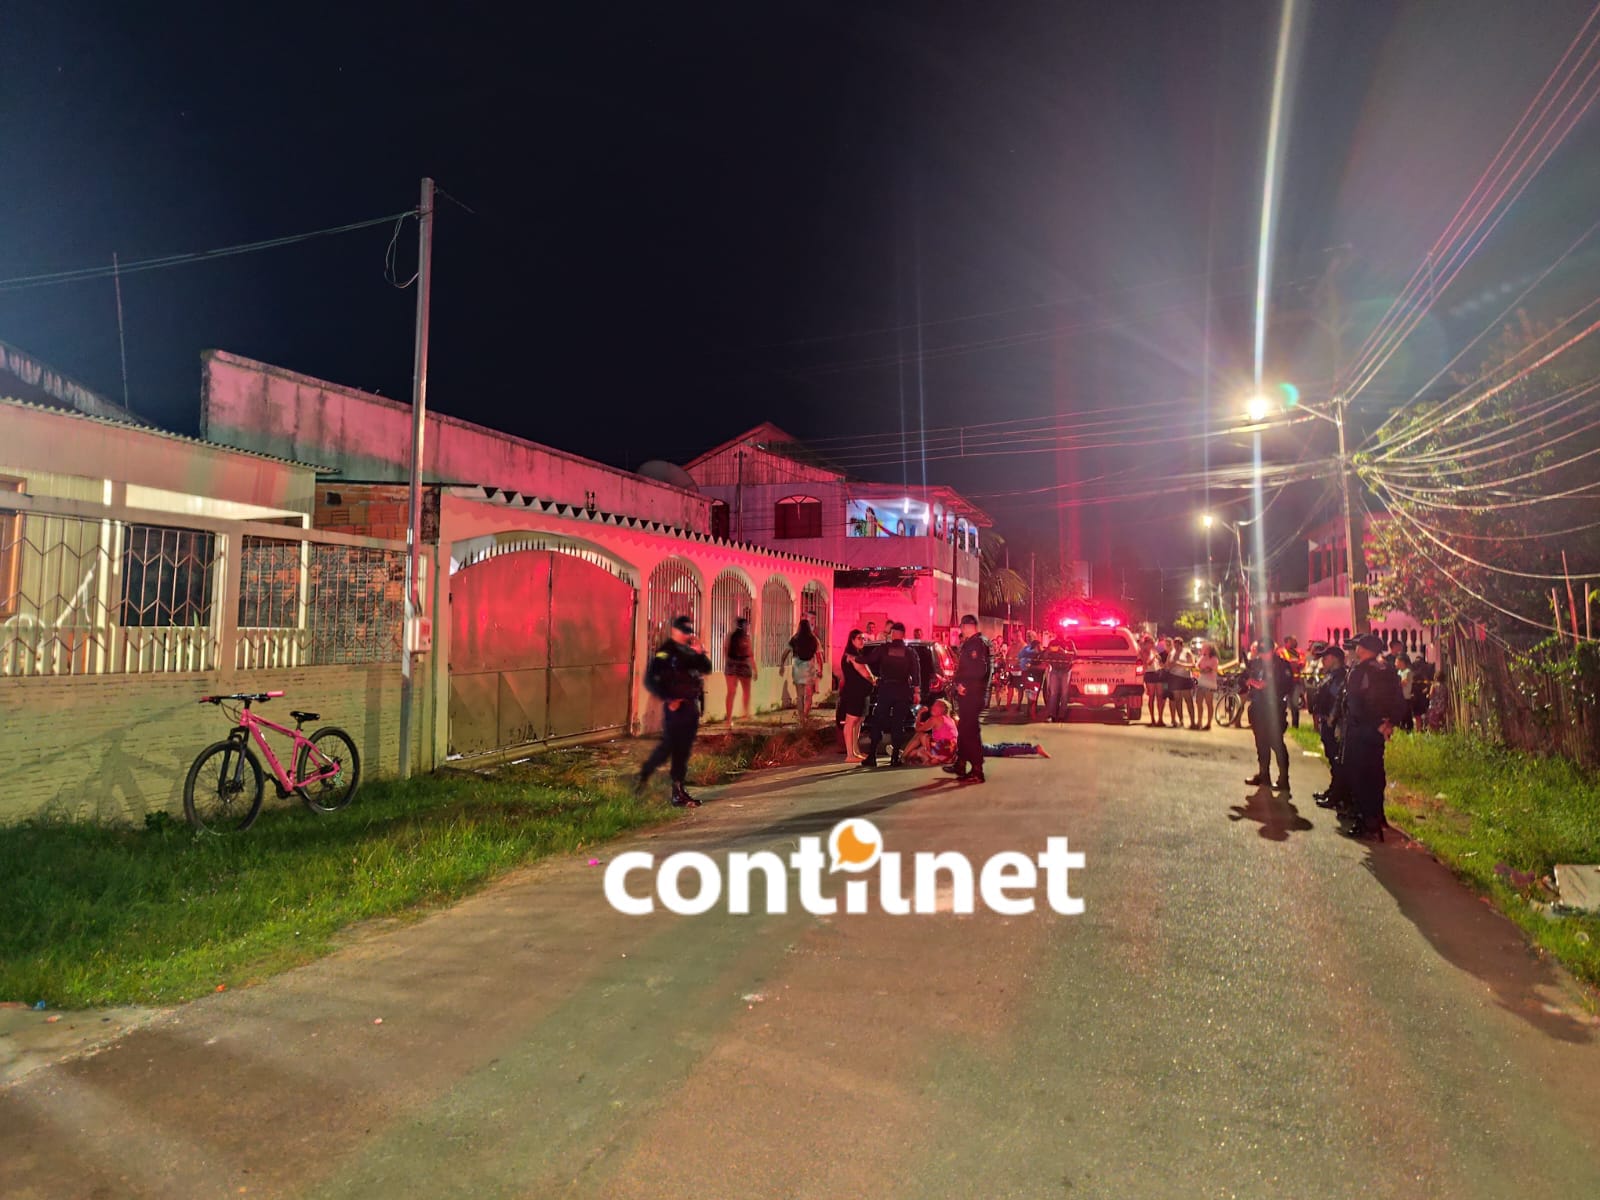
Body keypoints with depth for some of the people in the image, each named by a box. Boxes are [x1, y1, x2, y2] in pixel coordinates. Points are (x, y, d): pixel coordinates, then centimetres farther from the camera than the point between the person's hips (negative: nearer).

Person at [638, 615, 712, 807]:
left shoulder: (689, 651, 12)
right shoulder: (665, 652, -11)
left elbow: (707, 669, 9)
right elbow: (650, 680, -16)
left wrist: (699, 652, -6)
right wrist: (668, 699, -18)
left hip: (691, 706, 8)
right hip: (675, 707, -8)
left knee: (683, 749, 12)